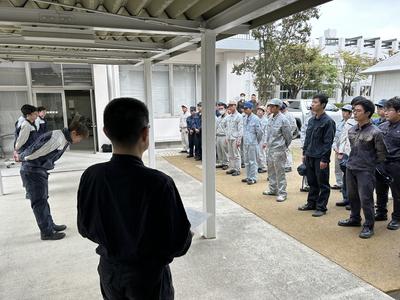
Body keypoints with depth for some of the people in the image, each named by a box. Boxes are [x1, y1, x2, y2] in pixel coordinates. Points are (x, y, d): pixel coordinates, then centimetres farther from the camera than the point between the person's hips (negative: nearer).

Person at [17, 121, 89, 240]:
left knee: (43, 199, 18)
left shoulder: (65, 140, 7)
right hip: (32, 171, -9)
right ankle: (47, 232, 7)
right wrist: (22, 157, -7)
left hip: (41, 170, 9)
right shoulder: (57, 138, -26)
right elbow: (35, 152, -23)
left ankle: (50, 225, 30)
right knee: (39, 201, -2)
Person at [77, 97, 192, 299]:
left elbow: (85, 229, -2)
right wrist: (187, 236, 0)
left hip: (109, 272, 4)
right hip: (148, 275, -3)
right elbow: (179, 245, -21)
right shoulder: (158, 183, -29)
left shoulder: (91, 176, -16)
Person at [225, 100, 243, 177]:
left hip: (235, 138, -7)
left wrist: (239, 140, -16)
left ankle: (237, 170, 3)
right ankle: (232, 168, 20)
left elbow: (240, 129, -11)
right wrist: (227, 138, 15)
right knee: (230, 155, 11)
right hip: (229, 138, 7)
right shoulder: (229, 117, 15)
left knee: (236, 155, -3)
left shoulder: (239, 116, -7)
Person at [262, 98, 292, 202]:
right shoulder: (271, 118, 8)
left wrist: (284, 147, 4)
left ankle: (282, 193, 6)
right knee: (271, 170, 17)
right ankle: (273, 189, 32)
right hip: (269, 149, 8)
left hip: (278, 150, -8)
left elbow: (288, 136, -8)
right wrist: (266, 142, 10)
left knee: (280, 172, -3)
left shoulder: (283, 119, -15)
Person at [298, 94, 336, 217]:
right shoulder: (311, 120, 11)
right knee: (311, 182, 16)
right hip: (309, 156, 7)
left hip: (320, 158, -7)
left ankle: (321, 207, 13)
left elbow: (328, 142, -14)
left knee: (323, 184, 4)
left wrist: (324, 159, -17)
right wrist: (304, 153, 14)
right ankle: (311, 203, 28)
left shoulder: (328, 121, -11)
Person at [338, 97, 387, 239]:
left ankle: (368, 226, 15)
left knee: (365, 199, -1)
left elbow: (382, 154, -6)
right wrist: (353, 161, 15)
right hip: (350, 168, 7)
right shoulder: (352, 130, 5)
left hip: (365, 171, -6)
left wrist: (371, 165, 2)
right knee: (352, 196, 17)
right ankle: (355, 219, 35)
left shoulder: (375, 132, -14)